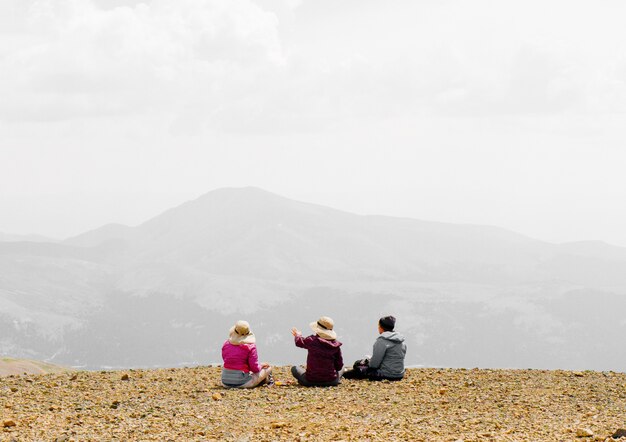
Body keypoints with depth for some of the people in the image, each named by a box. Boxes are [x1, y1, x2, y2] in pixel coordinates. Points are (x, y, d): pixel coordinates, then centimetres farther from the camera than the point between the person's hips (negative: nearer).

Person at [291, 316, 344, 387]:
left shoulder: (311, 340, -13)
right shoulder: (336, 344, -8)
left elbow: (299, 342, 13)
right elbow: (339, 366, -2)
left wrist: (298, 335, 37)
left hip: (311, 381, -2)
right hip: (331, 381, 2)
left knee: (294, 368, 24)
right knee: (341, 369, 33)